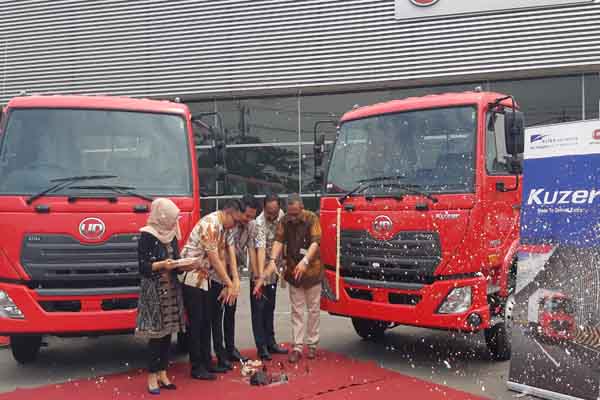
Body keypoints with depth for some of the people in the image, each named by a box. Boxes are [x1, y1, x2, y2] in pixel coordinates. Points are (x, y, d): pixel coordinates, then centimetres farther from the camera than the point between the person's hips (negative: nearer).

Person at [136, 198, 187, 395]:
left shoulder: (172, 235, 11)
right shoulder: (147, 236, -9)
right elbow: (143, 266, -11)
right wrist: (161, 265, -25)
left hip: (171, 288, 6)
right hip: (154, 291, -6)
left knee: (168, 332, 7)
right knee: (156, 334, -5)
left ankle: (163, 374, 16)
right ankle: (152, 377, 4)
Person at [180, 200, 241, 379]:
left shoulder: (221, 228, 8)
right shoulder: (210, 224, -21)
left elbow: (221, 258, 8)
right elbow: (214, 259, -22)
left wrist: (225, 286, 2)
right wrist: (230, 285, -19)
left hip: (206, 279, 9)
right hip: (192, 278, -9)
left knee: (206, 322, 12)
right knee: (196, 323, -3)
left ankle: (207, 362, 21)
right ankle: (197, 367, 4)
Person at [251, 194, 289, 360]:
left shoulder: (281, 215, -4)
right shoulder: (260, 223, -25)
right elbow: (261, 249, -36)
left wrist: (282, 264, 10)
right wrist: (260, 276, -44)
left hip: (274, 270, 7)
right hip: (260, 272, -7)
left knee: (270, 307, 16)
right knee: (259, 309, 0)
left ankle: (270, 343, 25)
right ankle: (261, 347, 5)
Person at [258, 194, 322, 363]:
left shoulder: (312, 219, -12)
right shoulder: (285, 221, -3)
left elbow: (315, 242, -21)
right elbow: (279, 241, -12)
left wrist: (305, 261, -36)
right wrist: (272, 261, -29)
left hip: (312, 270, -2)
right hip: (293, 271, 2)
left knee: (313, 309, 8)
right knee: (296, 311, 6)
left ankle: (312, 344, 20)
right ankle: (297, 346, 10)